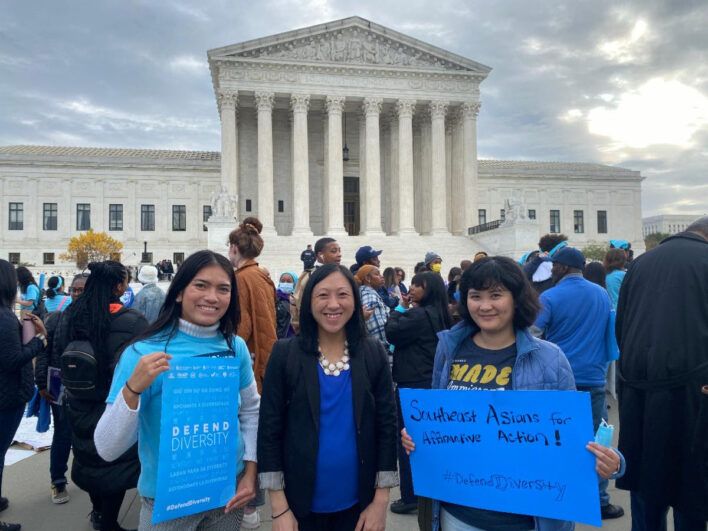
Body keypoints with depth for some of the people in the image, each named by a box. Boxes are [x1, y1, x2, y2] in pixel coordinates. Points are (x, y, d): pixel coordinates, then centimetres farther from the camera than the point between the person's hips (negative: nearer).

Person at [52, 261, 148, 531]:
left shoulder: (70, 314, -2)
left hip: (79, 404, 7)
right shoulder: (130, 321, -23)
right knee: (114, 462, 10)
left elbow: (58, 354, 10)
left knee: (89, 455, 23)